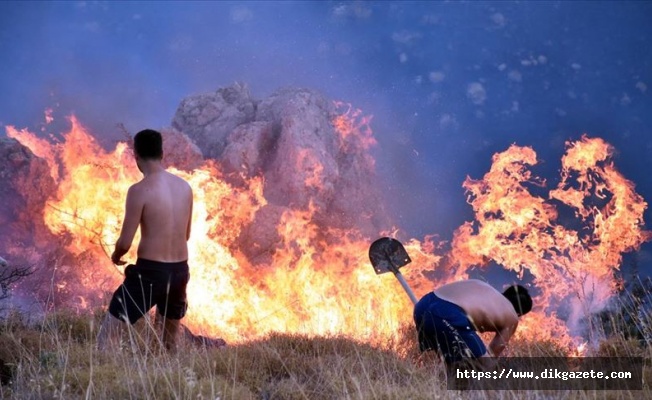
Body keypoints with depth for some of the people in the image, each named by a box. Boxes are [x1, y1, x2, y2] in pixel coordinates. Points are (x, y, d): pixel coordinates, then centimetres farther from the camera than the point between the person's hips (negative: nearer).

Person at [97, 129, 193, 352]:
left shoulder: (140, 190, -14)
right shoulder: (185, 187, 4)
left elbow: (125, 242, -11)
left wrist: (116, 255, 11)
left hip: (150, 272, -6)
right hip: (180, 271, 6)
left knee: (108, 334, 0)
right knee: (171, 341, 24)